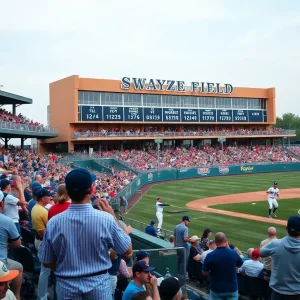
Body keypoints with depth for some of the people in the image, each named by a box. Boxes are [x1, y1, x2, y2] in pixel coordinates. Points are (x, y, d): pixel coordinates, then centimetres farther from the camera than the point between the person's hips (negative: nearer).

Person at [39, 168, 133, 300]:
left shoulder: (53, 223, -13)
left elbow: (47, 262, -2)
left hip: (66, 287, 2)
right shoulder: (106, 219, -19)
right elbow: (128, 252, -7)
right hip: (98, 285, -1)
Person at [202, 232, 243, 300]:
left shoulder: (210, 256, -16)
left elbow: (204, 272, -6)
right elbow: (239, 265, 10)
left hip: (216, 289, -1)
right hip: (232, 289, 1)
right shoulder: (233, 253, -12)